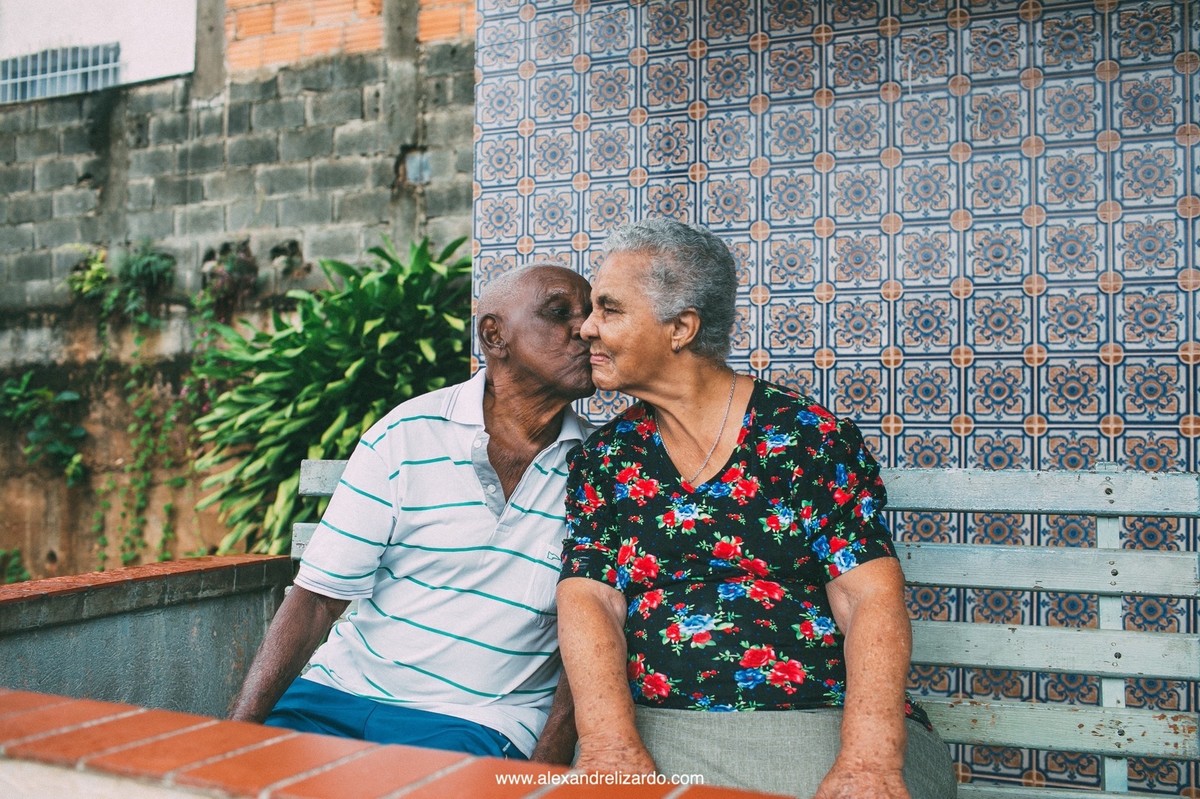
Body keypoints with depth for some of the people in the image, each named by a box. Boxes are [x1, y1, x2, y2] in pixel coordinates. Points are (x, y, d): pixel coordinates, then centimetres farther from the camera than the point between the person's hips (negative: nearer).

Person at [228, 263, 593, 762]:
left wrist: (547, 761, -12)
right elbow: (316, 597, -3)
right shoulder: (405, 438, -4)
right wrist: (239, 728, -13)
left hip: (478, 721, 0)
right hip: (345, 686, 1)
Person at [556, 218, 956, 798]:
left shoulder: (808, 436, 1)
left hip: (826, 726, -1)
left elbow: (871, 598, -7)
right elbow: (587, 603, -2)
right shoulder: (602, 460, 9)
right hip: (656, 732, 2)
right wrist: (612, 746, -20)